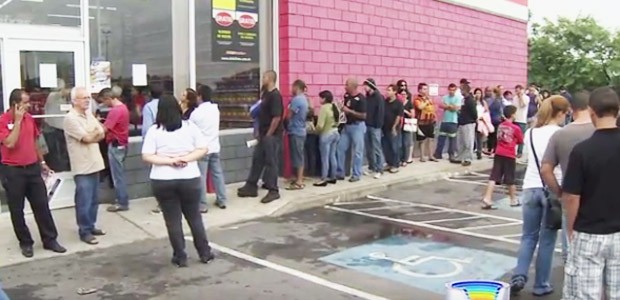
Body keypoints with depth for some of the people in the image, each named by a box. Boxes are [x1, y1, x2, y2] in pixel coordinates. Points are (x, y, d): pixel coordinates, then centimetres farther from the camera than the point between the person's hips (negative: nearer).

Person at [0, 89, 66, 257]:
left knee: (42, 205, 8)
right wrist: (18, 120, -21)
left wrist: (42, 162, 19)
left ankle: (50, 240, 16)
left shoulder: (29, 118, 6)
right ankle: (25, 242, 20)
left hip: (32, 168, 5)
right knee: (17, 210, 7)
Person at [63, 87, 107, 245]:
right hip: (82, 167, -8)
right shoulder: (70, 118, -13)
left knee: (94, 200, 15)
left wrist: (90, 135, -12)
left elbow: (102, 135, 7)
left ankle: (91, 226, 28)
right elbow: (87, 138, -17)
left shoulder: (89, 115, 12)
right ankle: (84, 231, 9)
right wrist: (95, 132, 1)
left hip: (94, 164, 8)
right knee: (84, 202, -1)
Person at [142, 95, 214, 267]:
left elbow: (147, 157, -9)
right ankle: (205, 253, 23)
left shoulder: (154, 130, -3)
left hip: (162, 182, -1)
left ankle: (180, 257, 16)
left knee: (173, 220, 8)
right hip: (190, 179, 2)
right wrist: (186, 159, -8)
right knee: (195, 217, 15)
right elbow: (203, 149, 0)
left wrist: (168, 161, -9)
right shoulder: (190, 127, 2)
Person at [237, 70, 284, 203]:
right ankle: (251, 187, 21)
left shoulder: (275, 96, -16)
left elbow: (277, 117, -22)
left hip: (272, 135, -10)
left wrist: (268, 135, -18)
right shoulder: (266, 94, 13)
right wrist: (261, 133, 13)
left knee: (271, 162, -2)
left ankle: (273, 191, 7)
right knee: (257, 160, 12)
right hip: (264, 134, 10)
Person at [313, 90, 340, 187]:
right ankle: (332, 177, 21)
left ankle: (323, 180, 2)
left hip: (326, 135, -8)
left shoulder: (324, 108, -18)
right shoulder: (335, 107, 6)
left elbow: (320, 125, -21)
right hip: (335, 133, 8)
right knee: (332, 156, 14)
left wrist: (316, 131, -3)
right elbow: (337, 121, 11)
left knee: (325, 158, -2)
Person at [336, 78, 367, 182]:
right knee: (340, 148, 6)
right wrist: (342, 109, 1)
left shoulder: (361, 98, -14)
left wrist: (349, 111, -19)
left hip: (357, 126, -7)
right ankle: (340, 173, 16)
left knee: (357, 151, 2)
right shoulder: (346, 96, 6)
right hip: (347, 125, 7)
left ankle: (356, 174, 11)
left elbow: (364, 115, -18)